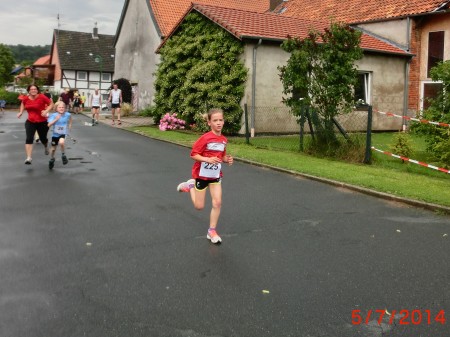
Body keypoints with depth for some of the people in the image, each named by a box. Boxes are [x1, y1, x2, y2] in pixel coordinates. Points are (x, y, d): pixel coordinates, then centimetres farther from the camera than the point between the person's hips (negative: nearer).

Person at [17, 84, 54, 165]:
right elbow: (23, 103, 21)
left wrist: (46, 111, -24)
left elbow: (51, 104, -9)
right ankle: (28, 158, -13)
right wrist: (21, 112, 7)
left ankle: (46, 147, 52)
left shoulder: (42, 97, -16)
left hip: (42, 122, -2)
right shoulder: (26, 98, -3)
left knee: (43, 139, 14)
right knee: (29, 139, -13)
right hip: (30, 122, 2)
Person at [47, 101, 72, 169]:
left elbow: (70, 120, 15)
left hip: (63, 134, -1)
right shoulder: (53, 115, -16)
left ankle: (63, 155, -8)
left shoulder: (68, 114, -11)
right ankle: (52, 159, 44)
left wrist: (69, 126, 9)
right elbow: (49, 125, -27)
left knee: (61, 142, -33)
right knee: (53, 149, 14)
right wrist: (56, 119, -36)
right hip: (55, 134, 1)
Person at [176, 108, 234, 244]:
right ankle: (191, 186, 34)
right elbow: (193, 154, -19)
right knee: (199, 206, 7)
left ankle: (212, 231, 10)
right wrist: (208, 159, -32)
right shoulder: (205, 138, -21)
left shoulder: (223, 140, -1)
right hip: (201, 174, -4)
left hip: (216, 175, 5)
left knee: (217, 203, -5)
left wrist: (227, 159, -8)